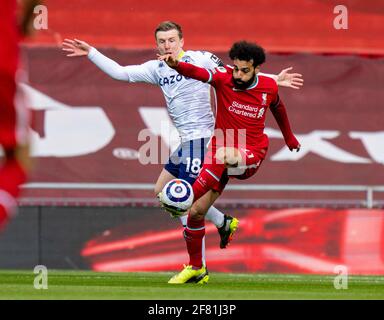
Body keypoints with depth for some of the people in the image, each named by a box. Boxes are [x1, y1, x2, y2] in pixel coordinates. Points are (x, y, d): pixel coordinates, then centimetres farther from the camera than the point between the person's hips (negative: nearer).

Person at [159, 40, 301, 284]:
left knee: (224, 154, -39)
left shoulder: (269, 87, -4)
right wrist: (176, 65, -54)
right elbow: (198, 73, -31)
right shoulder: (224, 77, -10)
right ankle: (196, 268, 17)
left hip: (252, 155, -2)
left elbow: (278, 107, 19)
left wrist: (289, 138, 34)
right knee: (196, 212, -3)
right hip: (220, 151, 2)